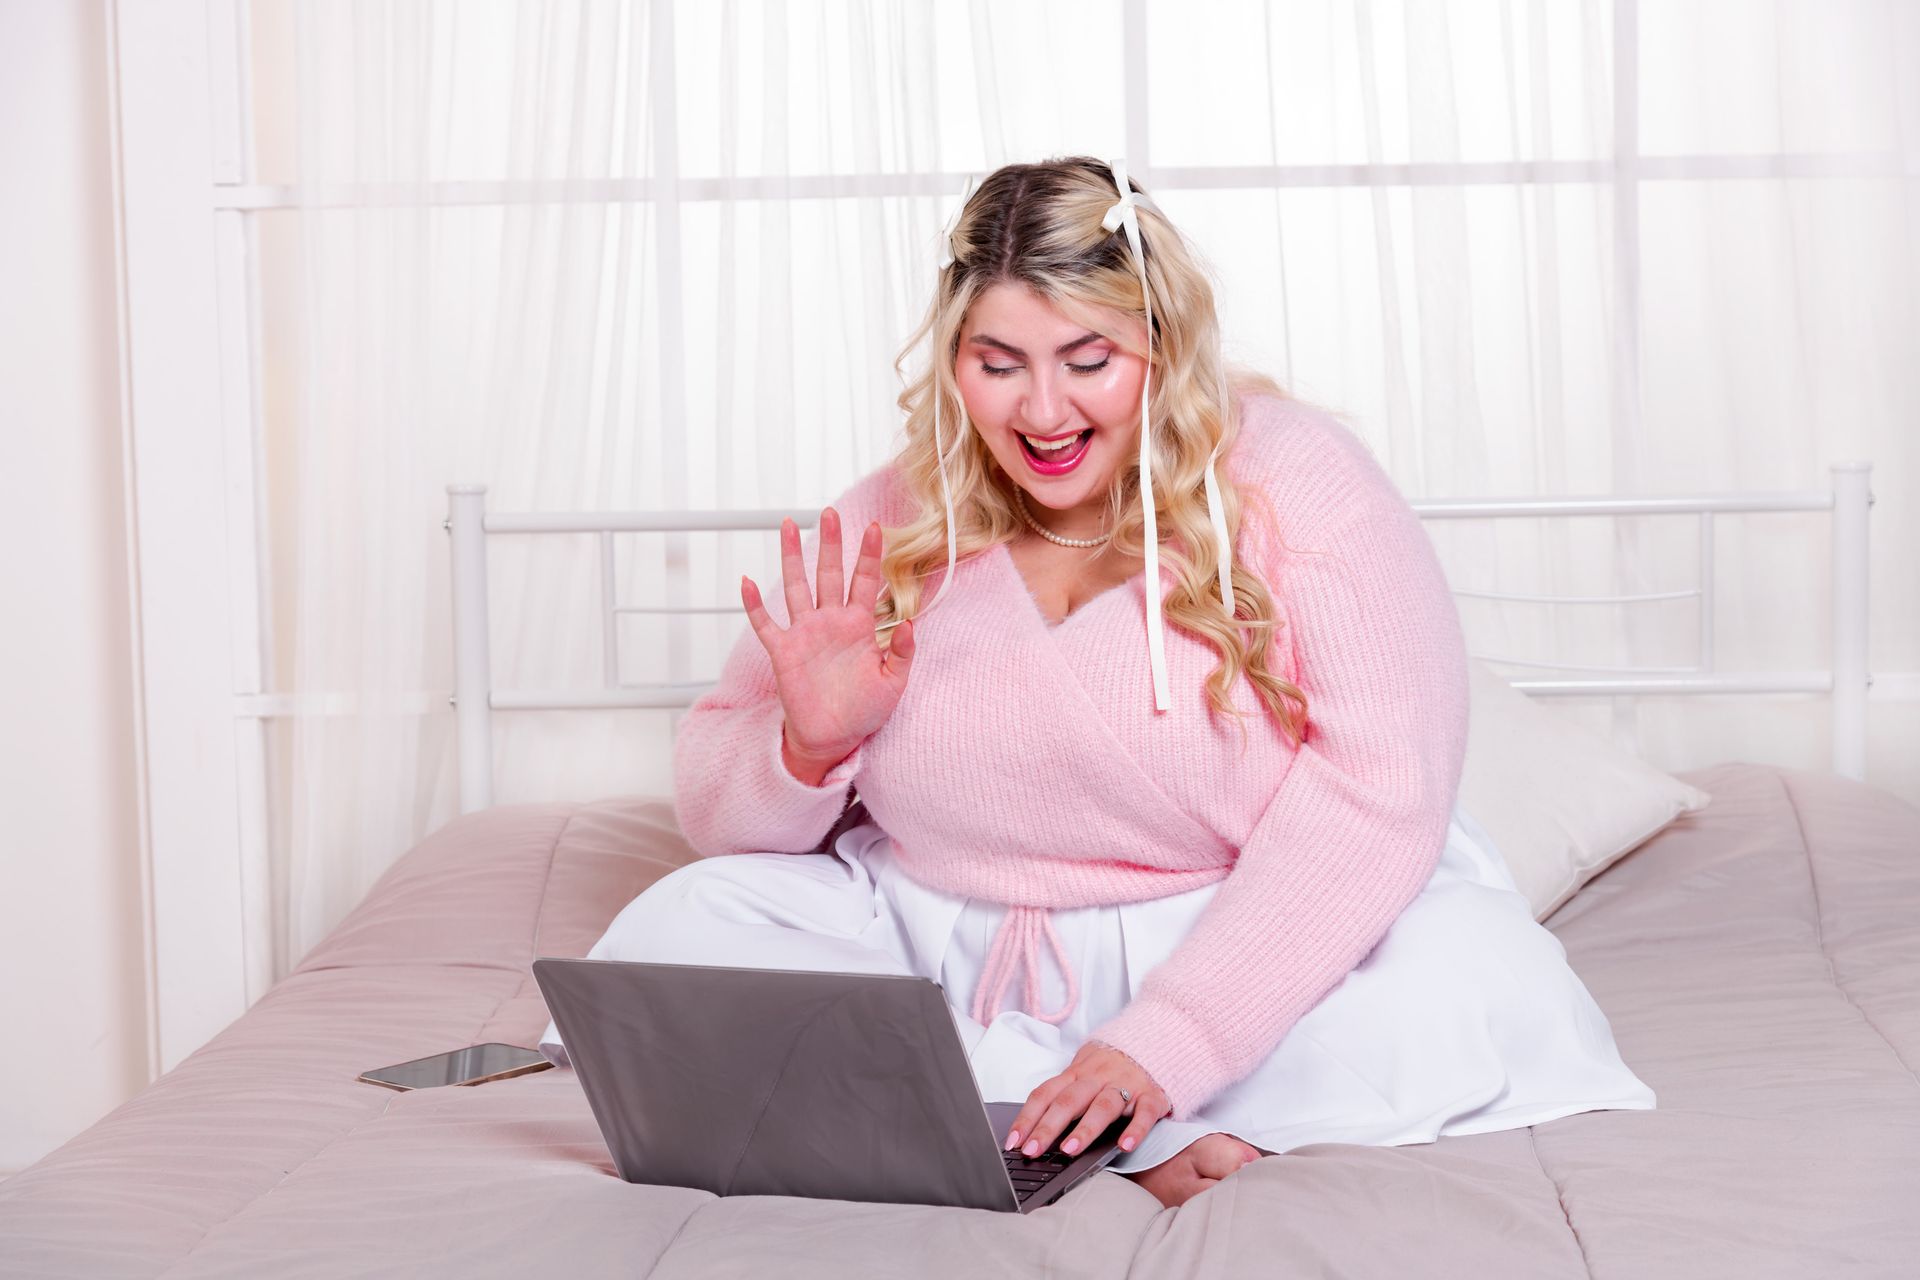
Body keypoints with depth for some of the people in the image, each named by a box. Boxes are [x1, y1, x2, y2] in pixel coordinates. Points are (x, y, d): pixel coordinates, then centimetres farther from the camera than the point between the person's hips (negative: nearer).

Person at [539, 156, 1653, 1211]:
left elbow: (1373, 796, -22)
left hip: (1246, 945, -3)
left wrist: (1163, 1044, -31)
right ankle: (1147, 1138, -22)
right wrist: (807, 748, -19)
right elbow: (714, 804, 7)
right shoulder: (887, 532, 0)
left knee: (1487, 985, -31)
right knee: (672, 933, -17)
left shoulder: (1299, 488, -11)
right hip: (949, 952, 4)